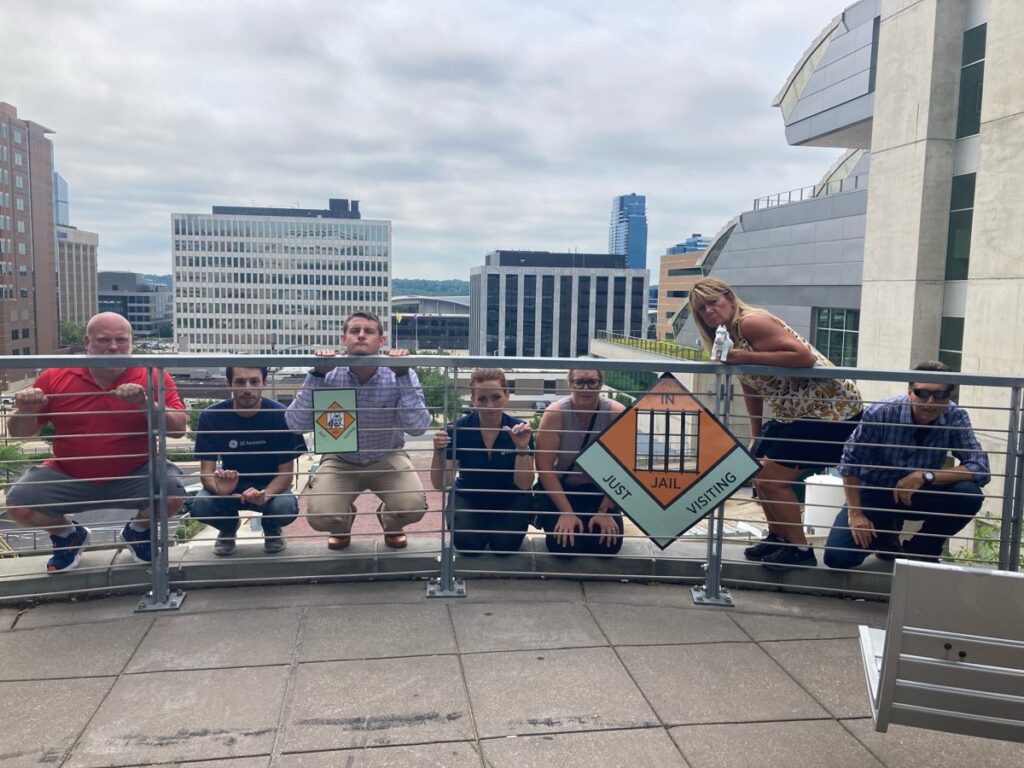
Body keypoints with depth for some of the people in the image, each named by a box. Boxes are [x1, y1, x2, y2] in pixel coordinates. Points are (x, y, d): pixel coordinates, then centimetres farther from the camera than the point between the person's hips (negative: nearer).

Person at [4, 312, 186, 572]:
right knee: (18, 504, -18)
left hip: (134, 476, -2)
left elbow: (178, 429, -16)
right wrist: (25, 412, -21)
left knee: (172, 495, -27)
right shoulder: (55, 377, -4)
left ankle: (137, 531, 12)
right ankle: (68, 535, 17)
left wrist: (145, 403, -32)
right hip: (68, 477, 2)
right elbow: (20, 432, 3)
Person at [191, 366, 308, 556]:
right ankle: (228, 527, 10)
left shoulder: (281, 415, -18)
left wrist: (265, 494, -37)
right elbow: (206, 470, -14)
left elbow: (286, 472, -16)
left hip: (270, 486, -1)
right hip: (229, 485, 1)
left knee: (286, 508, -33)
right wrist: (218, 488, -39)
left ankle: (271, 529, 8)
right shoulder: (211, 417, -14)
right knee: (200, 506, -29)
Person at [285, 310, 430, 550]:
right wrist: (317, 374, -32)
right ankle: (342, 524, 18)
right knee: (320, 517, -24)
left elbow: (417, 427, -30)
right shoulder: (328, 375, -16)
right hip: (341, 460, 0)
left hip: (387, 459, 0)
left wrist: (403, 375, -35)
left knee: (413, 508, -26)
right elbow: (297, 424, -24)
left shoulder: (400, 375, -17)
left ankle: (390, 522, 15)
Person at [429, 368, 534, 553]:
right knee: (468, 544, -22)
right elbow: (440, 484, -18)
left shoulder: (519, 430, -19)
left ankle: (498, 527, 13)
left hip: (509, 498, 0)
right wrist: (439, 452, -36)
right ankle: (482, 527, 13)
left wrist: (522, 448, -34)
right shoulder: (459, 429, -20)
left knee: (505, 543, -22)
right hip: (469, 497, 0)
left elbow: (523, 484, -19)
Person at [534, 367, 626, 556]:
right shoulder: (555, 413, -19)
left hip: (599, 490, 2)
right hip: (558, 488, -2)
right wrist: (566, 512, -21)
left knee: (609, 544, -15)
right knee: (565, 544, -19)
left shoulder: (616, 413, -16)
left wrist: (605, 511, -15)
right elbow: (545, 468, -17)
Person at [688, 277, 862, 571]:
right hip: (793, 412, 10)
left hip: (831, 406, -10)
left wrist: (749, 357, -26)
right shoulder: (728, 337, 11)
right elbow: (751, 388, 16)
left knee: (771, 477, -9)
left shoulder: (751, 322, -17)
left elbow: (803, 356, -26)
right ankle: (778, 537, 31)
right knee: (757, 468, 15)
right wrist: (757, 438, 15)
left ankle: (800, 550, 7)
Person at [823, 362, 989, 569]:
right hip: (874, 493, -2)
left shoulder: (956, 418, -17)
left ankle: (922, 551, -1)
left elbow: (981, 469, -22)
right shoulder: (880, 414, -23)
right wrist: (855, 514, -17)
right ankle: (885, 532, 14)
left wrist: (925, 476, -32)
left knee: (969, 495, -27)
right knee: (837, 557, -20)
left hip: (920, 495, 2)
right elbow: (851, 462, -14)